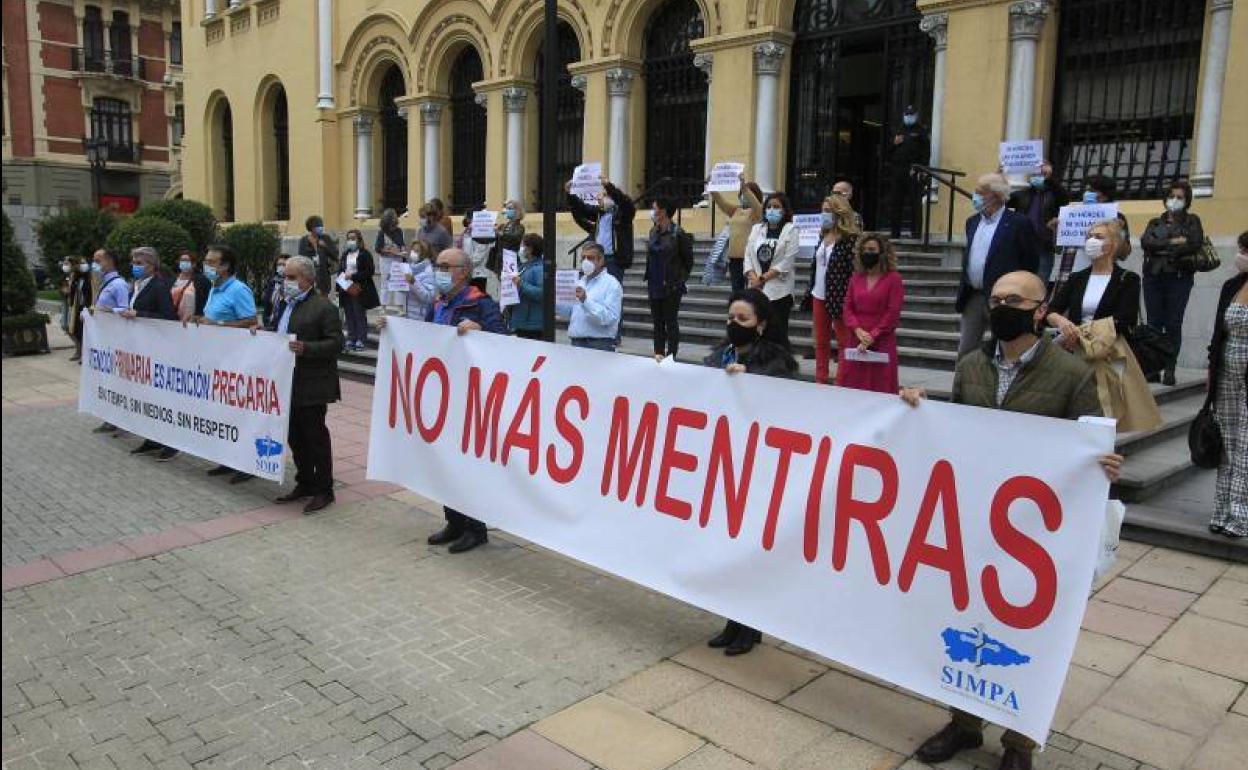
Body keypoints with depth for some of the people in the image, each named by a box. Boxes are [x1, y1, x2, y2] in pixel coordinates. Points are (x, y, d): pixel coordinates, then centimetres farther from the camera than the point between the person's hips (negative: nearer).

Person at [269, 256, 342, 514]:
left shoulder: (323, 307, -11)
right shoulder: (286, 304, 15)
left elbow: (335, 342, -16)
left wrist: (306, 349, -27)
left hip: (312, 386, -8)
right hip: (288, 384, 8)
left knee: (315, 437, 0)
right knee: (295, 437, 14)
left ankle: (324, 490, 11)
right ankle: (304, 484, 27)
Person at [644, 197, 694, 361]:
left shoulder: (677, 234, -12)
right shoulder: (653, 232, 7)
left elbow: (688, 260, -4)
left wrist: (680, 279, -4)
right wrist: (649, 278, 10)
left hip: (671, 286, -6)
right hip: (654, 285, 6)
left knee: (671, 322, 1)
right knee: (657, 321, 11)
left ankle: (671, 355, 9)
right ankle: (659, 352, 20)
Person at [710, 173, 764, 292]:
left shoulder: (757, 211, -1)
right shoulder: (735, 209, 16)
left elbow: (754, 203, -22)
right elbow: (720, 199, 9)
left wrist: (744, 187, -37)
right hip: (734, 257, 6)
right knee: (737, 291, 12)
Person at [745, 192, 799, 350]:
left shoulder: (791, 230, 0)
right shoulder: (757, 229, 14)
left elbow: (787, 262, -8)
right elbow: (748, 256, 8)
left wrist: (763, 278, -10)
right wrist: (753, 277, -9)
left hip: (779, 291, -4)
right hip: (756, 290, 4)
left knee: (778, 333, -3)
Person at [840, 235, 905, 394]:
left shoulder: (893, 279, -2)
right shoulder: (856, 278, 13)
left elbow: (893, 314, -8)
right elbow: (847, 309, 8)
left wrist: (872, 337, -12)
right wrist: (858, 330, -10)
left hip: (882, 344, -4)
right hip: (856, 342, 4)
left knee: (880, 390, -3)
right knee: (851, 387, 1)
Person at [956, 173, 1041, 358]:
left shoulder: (1018, 223, -8)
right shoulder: (972, 222, 12)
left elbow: (1031, 261, -6)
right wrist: (964, 290, 14)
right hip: (972, 298, 6)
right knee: (965, 351, 9)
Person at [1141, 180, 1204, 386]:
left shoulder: (1192, 221, 12)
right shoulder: (1155, 222, 18)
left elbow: (1195, 245, -6)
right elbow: (1145, 242, -2)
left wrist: (1163, 249, -7)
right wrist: (1173, 242, -10)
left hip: (1179, 277, -2)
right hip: (1153, 276, 2)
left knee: (1173, 324, -6)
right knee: (1154, 323, -1)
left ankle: (1169, 370, -3)